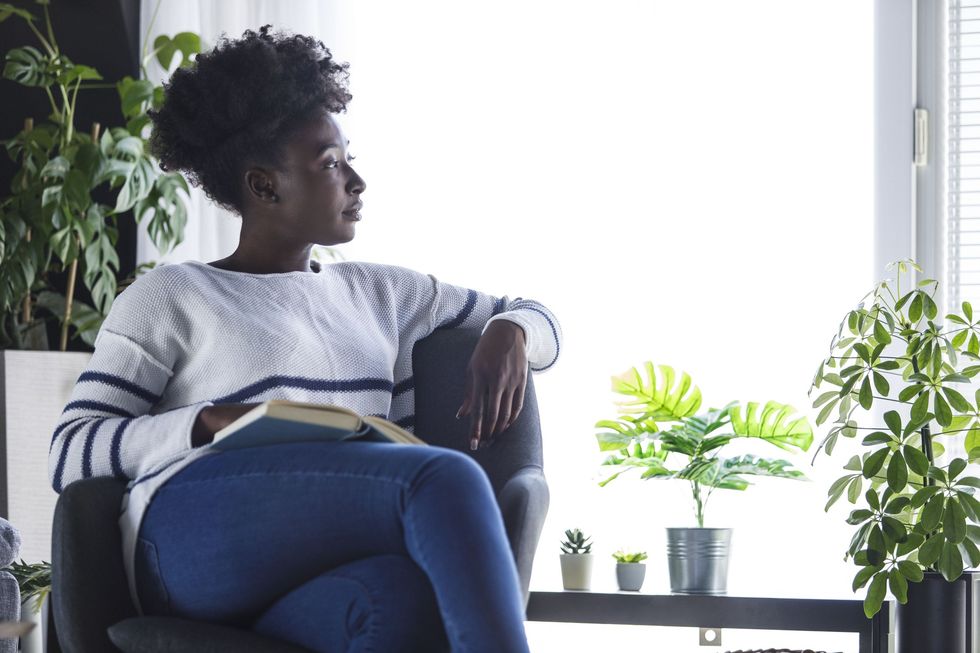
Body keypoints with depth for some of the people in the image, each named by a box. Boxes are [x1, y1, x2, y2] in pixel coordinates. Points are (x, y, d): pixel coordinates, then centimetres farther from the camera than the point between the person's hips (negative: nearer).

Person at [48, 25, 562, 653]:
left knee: (411, 596, -40)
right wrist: (208, 424, -8)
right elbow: (71, 454, 9)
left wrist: (508, 335, 11)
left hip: (332, 569, 4)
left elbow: (536, 315, 38)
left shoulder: (380, 292, 30)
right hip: (198, 540, -3)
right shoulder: (172, 296, 18)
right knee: (446, 477, -34)